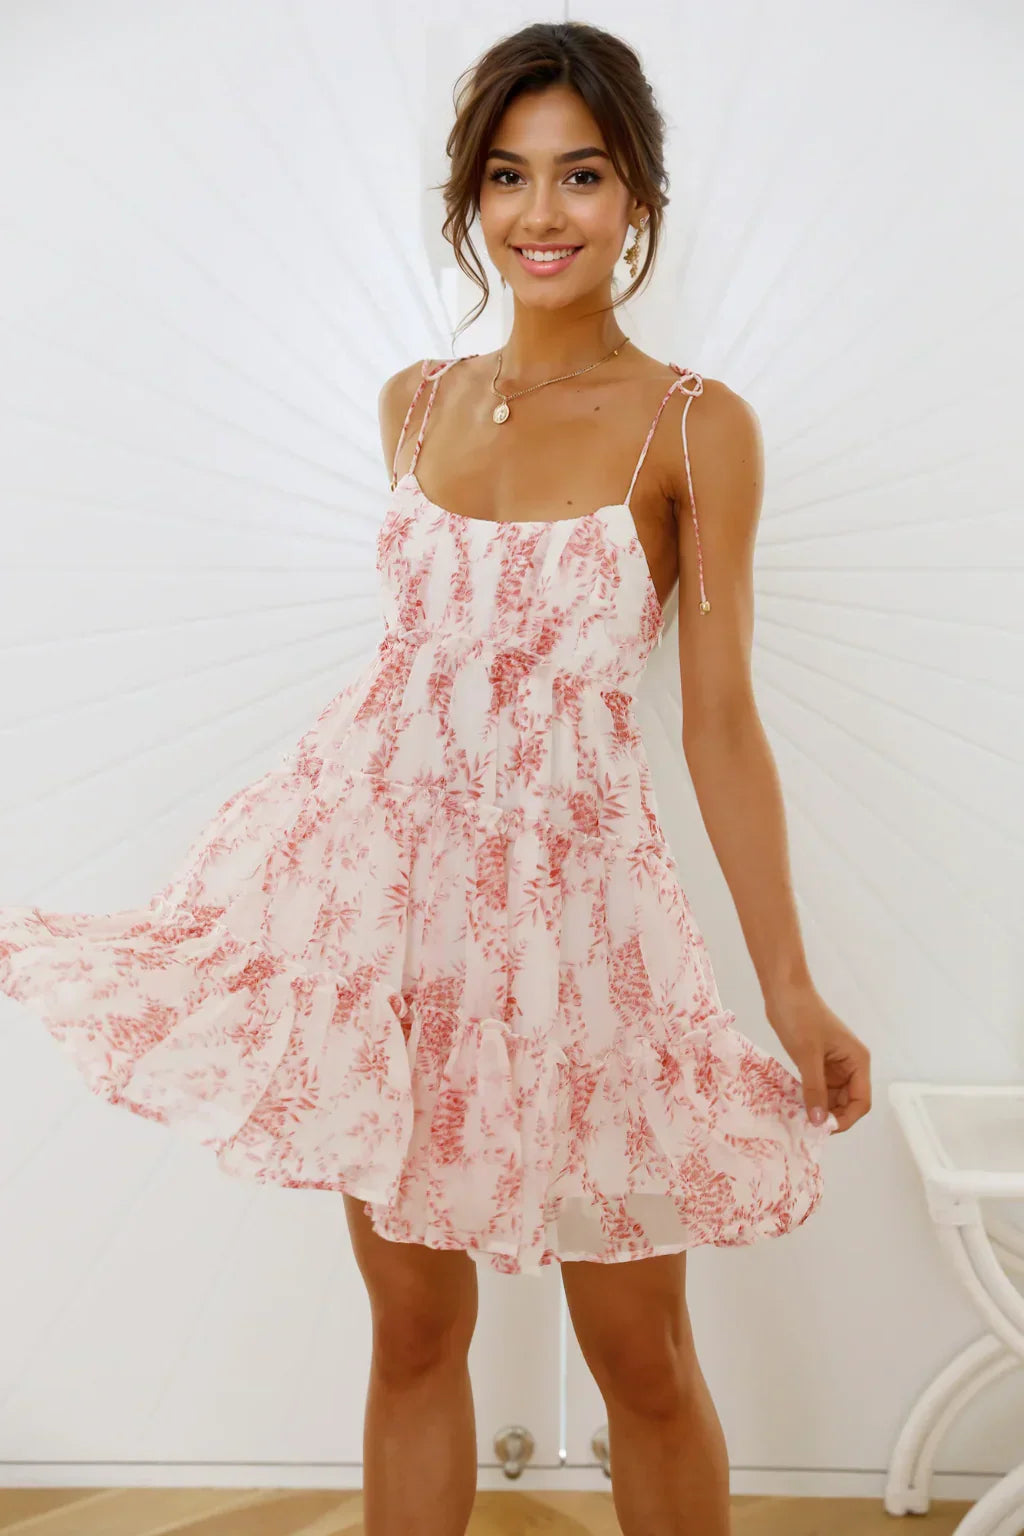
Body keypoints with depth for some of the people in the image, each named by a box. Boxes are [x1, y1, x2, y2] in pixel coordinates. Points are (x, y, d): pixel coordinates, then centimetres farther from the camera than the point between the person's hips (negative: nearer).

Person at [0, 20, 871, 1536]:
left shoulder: (696, 426, -5)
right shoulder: (417, 402, 7)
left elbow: (720, 722, -5)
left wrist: (791, 987, -7)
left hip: (572, 891, -3)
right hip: (385, 865, 4)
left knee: (640, 1352, 7)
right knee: (412, 1324, 12)